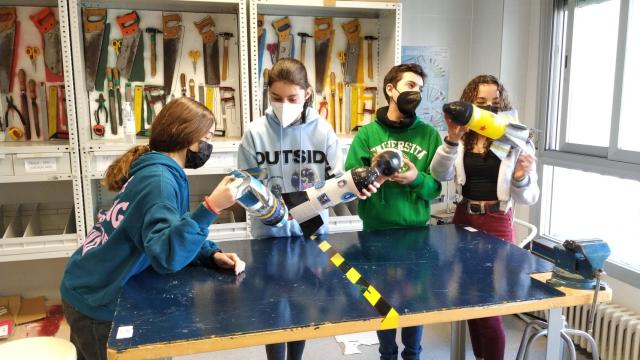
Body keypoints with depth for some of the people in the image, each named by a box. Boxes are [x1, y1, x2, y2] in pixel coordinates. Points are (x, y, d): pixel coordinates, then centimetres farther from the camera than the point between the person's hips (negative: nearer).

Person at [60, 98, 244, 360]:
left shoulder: (155, 170, 3)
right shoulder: (159, 180, -26)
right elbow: (166, 255, -37)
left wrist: (212, 255, -8)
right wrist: (210, 207, -42)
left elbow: (176, 236, 8)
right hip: (95, 303, -9)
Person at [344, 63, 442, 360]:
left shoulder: (429, 134, 1)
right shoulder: (367, 133, -2)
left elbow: (436, 187, -2)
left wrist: (416, 178, -21)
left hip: (416, 230, 1)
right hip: (376, 231, 0)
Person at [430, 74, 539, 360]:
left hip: (497, 224, -3)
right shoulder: (462, 140, 3)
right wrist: (451, 140, -26)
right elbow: (440, 175, -13)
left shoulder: (517, 142, -5)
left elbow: (529, 197, -6)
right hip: (464, 219, 4)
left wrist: (521, 179, -27)